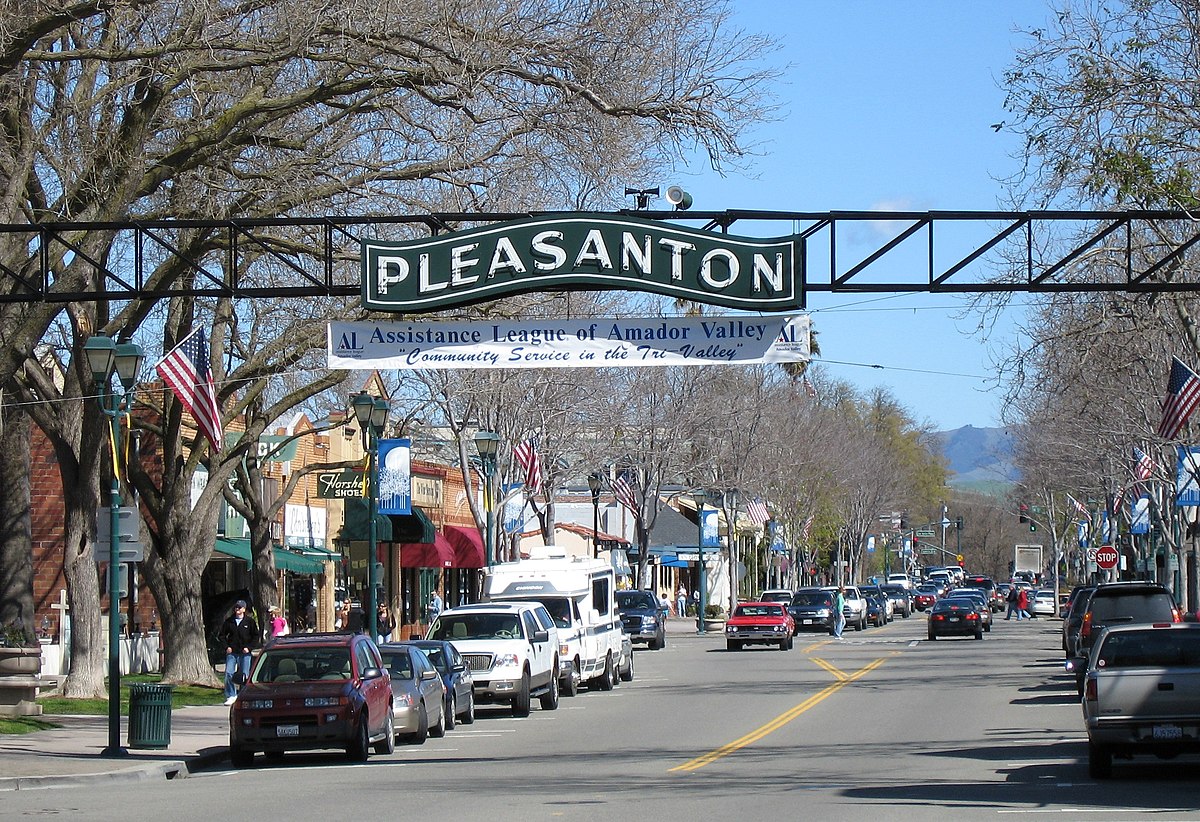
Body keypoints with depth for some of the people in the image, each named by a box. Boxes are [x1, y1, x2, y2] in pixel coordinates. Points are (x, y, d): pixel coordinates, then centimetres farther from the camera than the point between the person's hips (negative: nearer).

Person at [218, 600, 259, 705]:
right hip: (231, 652, 2)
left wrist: (249, 647, -7)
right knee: (228, 673, -8)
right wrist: (226, 647, 0)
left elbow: (256, 636, 4)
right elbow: (222, 635, 14)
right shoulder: (229, 621, 7)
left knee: (245, 675, 0)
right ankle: (231, 696, 2)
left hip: (245, 653, -2)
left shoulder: (250, 621, 1)